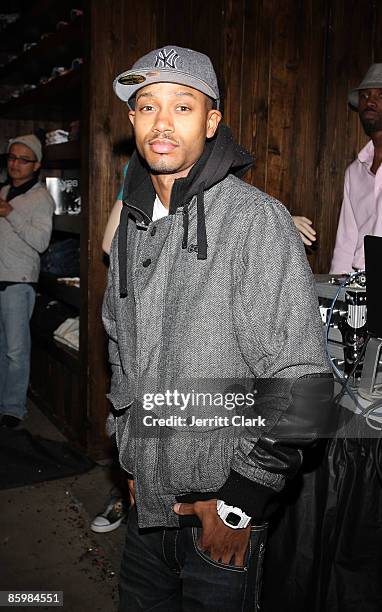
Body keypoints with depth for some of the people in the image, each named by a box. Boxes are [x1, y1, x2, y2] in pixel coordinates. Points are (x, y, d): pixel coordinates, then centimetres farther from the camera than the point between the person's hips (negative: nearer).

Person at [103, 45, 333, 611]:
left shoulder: (256, 220, -17)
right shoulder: (132, 226, 5)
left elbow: (300, 383, -20)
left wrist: (241, 498, -16)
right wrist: (130, 456, 14)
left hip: (222, 515, -6)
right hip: (146, 504, 6)